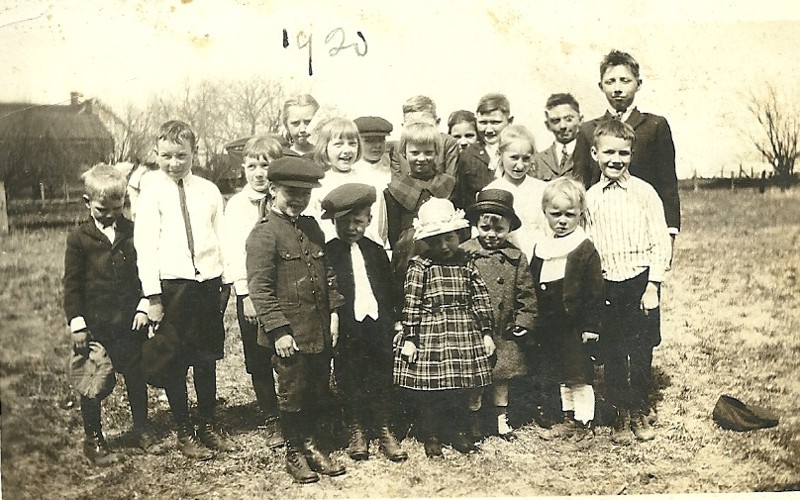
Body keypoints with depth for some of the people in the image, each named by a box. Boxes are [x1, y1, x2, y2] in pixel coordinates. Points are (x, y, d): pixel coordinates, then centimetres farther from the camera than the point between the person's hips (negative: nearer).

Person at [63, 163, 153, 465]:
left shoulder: (134, 233, 0)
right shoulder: (79, 238, -4)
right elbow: (71, 284, -3)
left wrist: (144, 306, -4)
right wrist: (76, 323, -7)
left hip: (130, 320, 2)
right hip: (94, 324, -2)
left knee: (136, 377, 13)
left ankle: (142, 429, 30)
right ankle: (93, 439, 21)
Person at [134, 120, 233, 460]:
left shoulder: (208, 191, 7)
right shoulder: (152, 195, -2)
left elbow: (221, 237, 10)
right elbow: (145, 246, -5)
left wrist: (226, 281, 5)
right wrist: (153, 298, -9)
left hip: (208, 282, 3)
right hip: (172, 284, -3)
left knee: (207, 359, 13)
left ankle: (209, 426, 28)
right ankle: (184, 432, 19)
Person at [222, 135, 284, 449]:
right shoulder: (236, 204, 2)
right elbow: (234, 252, -2)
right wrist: (246, 293, -9)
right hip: (250, 291, 1)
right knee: (259, 361, 9)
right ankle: (271, 420, 23)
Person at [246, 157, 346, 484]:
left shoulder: (312, 227, 11)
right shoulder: (263, 234, -11)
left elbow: (327, 272, 16)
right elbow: (260, 288, -15)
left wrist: (334, 312, 8)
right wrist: (279, 330, -18)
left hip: (320, 331, 7)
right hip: (290, 335, -6)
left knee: (319, 393, 15)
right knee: (293, 395, 8)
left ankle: (310, 444, 33)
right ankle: (294, 454, 24)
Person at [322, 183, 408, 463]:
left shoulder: (377, 251, 11)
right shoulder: (327, 253, -1)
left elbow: (390, 289, 15)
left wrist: (396, 320, 10)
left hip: (378, 324, 3)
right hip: (347, 327, -3)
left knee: (382, 379, 8)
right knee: (350, 380, 6)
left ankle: (384, 431, 21)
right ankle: (356, 432, 22)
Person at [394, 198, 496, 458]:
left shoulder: (466, 264, 6)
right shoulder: (420, 266, -4)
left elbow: (481, 299, 8)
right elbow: (410, 304, -6)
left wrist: (487, 332, 6)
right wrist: (409, 338, -9)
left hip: (465, 334, 3)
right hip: (431, 333, -3)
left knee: (465, 389, 8)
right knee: (430, 390, 2)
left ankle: (460, 434, 26)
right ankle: (431, 438, 19)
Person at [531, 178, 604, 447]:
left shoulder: (585, 249, -10)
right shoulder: (540, 249, 6)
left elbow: (595, 291, -11)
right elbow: (533, 290, 11)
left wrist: (591, 326, -13)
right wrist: (533, 323, 9)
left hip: (576, 326, -6)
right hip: (549, 327, 6)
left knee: (580, 376, 1)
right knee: (562, 376, 17)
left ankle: (585, 424, 13)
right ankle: (568, 419, 30)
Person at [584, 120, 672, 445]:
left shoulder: (644, 192, -3)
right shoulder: (590, 198, 4)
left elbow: (660, 242, -4)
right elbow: (589, 244, 10)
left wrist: (652, 286, -9)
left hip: (640, 279, -2)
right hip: (606, 284, 2)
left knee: (641, 352, 5)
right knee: (612, 353, 7)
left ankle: (640, 414, 23)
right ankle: (621, 415, 21)